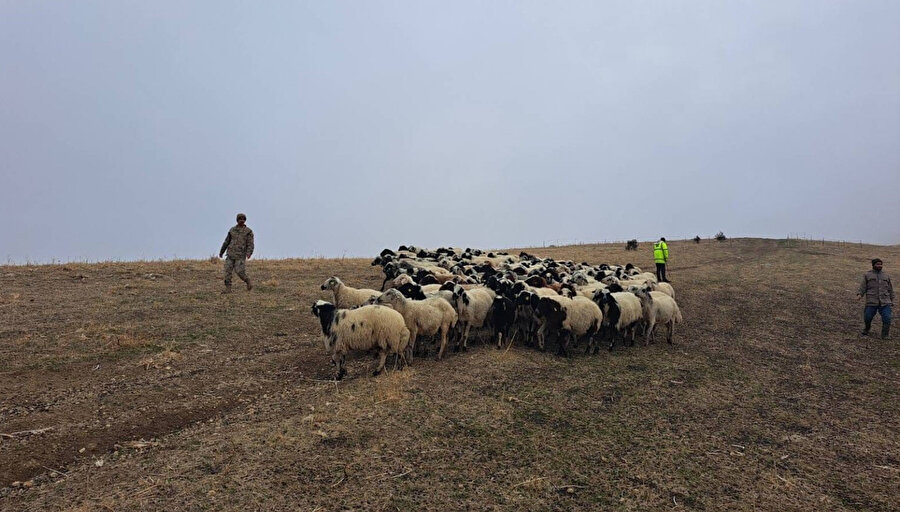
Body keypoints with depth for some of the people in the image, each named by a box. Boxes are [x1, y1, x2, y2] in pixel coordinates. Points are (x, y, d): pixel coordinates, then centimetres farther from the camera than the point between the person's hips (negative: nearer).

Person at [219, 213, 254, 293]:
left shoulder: (248, 231, 1)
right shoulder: (232, 230, 13)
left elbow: (250, 244, -7)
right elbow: (227, 241, 22)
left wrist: (249, 253, -24)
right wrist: (221, 251, 28)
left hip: (240, 255, -4)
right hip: (230, 254, 4)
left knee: (239, 271, -12)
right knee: (227, 270, -5)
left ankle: (248, 282, 13)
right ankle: (228, 288, -2)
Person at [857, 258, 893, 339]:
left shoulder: (886, 276, 16)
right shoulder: (867, 275, 8)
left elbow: (890, 289, 20)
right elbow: (863, 287, 2)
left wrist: (892, 301, 18)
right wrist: (859, 294, -15)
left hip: (885, 302, 2)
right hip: (871, 302, -2)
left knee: (887, 319, -9)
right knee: (867, 318, -2)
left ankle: (885, 335, 4)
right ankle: (866, 329, 28)